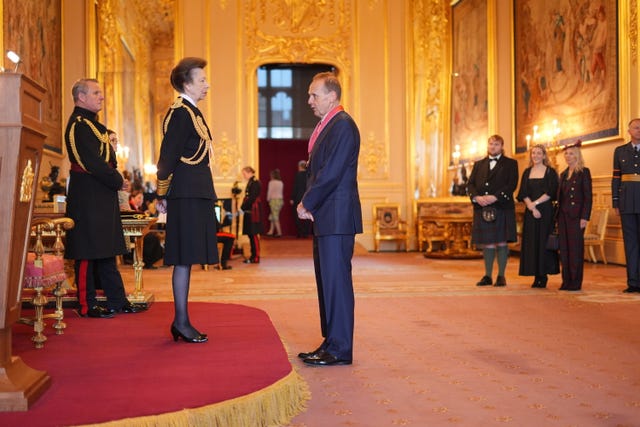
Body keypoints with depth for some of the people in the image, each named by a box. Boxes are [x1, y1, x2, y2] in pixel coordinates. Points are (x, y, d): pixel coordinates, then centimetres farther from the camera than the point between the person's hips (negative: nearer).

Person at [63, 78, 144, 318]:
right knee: (88, 252, -3)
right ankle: (86, 306, 5)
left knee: (106, 252, 12)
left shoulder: (90, 123, 20)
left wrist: (114, 178, 4)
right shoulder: (79, 125, -12)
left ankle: (118, 301, 18)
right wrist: (117, 181, -9)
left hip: (101, 198, 10)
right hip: (88, 198, -10)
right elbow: (93, 163, -20)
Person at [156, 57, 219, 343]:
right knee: (184, 259, -6)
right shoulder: (181, 112, -11)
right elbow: (168, 156, -14)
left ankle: (181, 321, 17)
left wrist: (164, 194, 17)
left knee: (186, 259, 11)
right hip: (187, 195, -10)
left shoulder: (191, 112, 19)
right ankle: (181, 322, 0)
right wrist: (163, 195, -12)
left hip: (195, 194, 10)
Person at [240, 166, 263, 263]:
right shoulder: (250, 183, 16)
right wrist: (243, 207, 6)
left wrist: (243, 208, -16)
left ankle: (256, 257, -4)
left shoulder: (255, 183, -12)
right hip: (249, 211, 10)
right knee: (250, 234, 10)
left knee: (254, 234, -7)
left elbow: (252, 198, -18)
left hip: (254, 212, -10)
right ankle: (253, 256, 16)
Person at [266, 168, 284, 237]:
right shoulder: (281, 183, 8)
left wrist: (268, 199, 7)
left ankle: (279, 232, -8)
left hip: (274, 200, -7)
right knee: (272, 216, 15)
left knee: (275, 217, -4)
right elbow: (281, 192, 11)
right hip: (280, 199, 7)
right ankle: (271, 231, 17)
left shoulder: (272, 182, -10)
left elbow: (269, 192, -8)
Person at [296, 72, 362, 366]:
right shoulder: (325, 126, 20)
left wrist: (307, 203, -9)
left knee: (336, 280, -7)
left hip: (337, 217, -10)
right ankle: (331, 343, 20)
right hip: (324, 218, 10)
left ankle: (340, 350, -1)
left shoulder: (343, 125, -11)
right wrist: (307, 203, 6)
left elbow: (331, 173, -18)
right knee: (326, 281, 12)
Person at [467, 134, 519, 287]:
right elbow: (470, 184, 9)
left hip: (502, 208, -3)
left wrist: (495, 197, -18)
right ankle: (487, 276, 11)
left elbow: (512, 184, -6)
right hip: (482, 209, 3)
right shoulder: (478, 164, 18)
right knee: (487, 243, 5)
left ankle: (501, 276, 7)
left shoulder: (510, 164, 6)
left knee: (501, 242, -1)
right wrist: (476, 197, -11)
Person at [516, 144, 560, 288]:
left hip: (546, 211, -3)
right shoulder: (527, 172, 11)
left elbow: (551, 192, -8)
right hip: (530, 212, 3)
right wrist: (532, 208, -10)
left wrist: (535, 203, -14)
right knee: (532, 242, 1)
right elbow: (523, 194, 4)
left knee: (544, 241, -4)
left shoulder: (550, 172, 1)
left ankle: (543, 275, 2)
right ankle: (536, 276, 6)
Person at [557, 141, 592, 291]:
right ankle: (566, 280, 12)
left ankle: (576, 282, 2)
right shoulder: (563, 174, 17)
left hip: (576, 215, -6)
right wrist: (558, 216, 11)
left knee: (576, 248, -3)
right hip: (563, 215, 7)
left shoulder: (584, 172, -3)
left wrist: (585, 217, -16)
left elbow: (588, 196, -9)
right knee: (564, 248, 6)